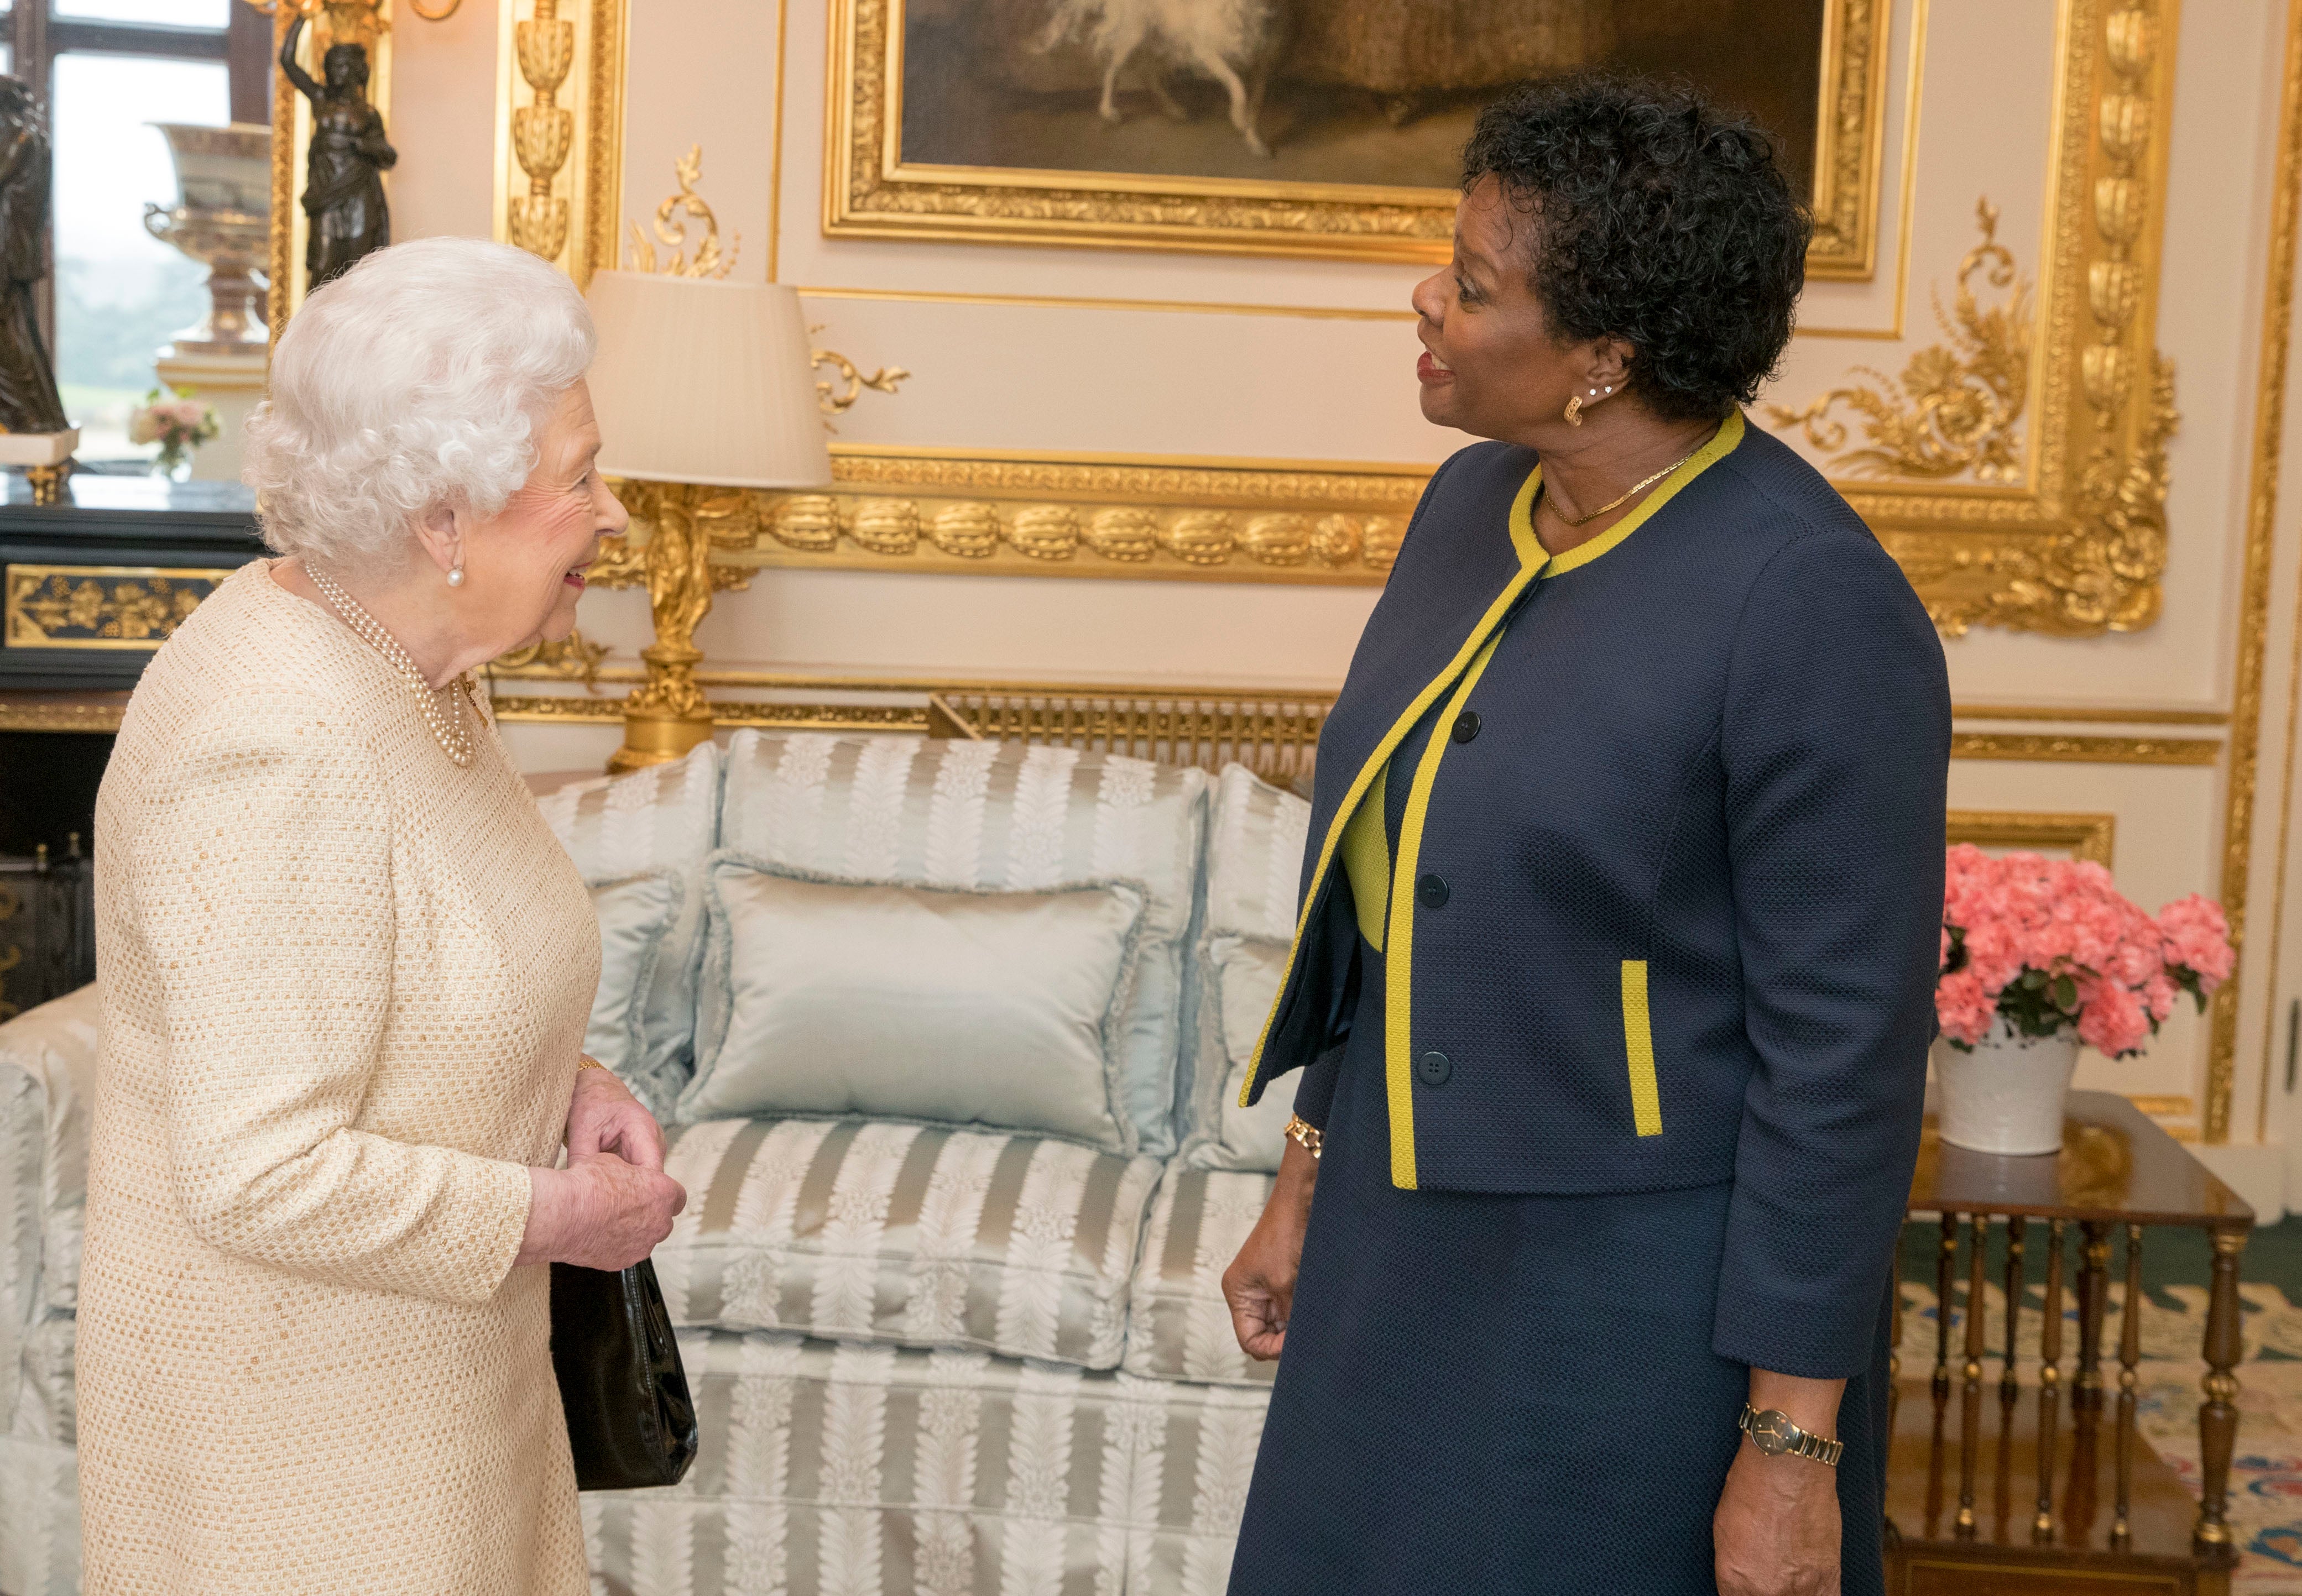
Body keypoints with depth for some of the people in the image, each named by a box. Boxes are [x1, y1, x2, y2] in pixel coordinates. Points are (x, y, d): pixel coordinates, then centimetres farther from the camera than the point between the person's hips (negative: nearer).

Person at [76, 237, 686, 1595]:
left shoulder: (407, 657, 2)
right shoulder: (281, 746, -28)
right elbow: (266, 1178, -29)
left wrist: (568, 1085, 0)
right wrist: (555, 1214, -18)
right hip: (299, 1394, -9)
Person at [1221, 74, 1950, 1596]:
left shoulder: (1815, 610, -21)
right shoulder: (1469, 508, 2)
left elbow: (1847, 1050, -19)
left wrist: (1793, 1446, -15)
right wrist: (1308, 1178, 15)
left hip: (1651, 1308, -7)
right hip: (1410, 1252, 7)